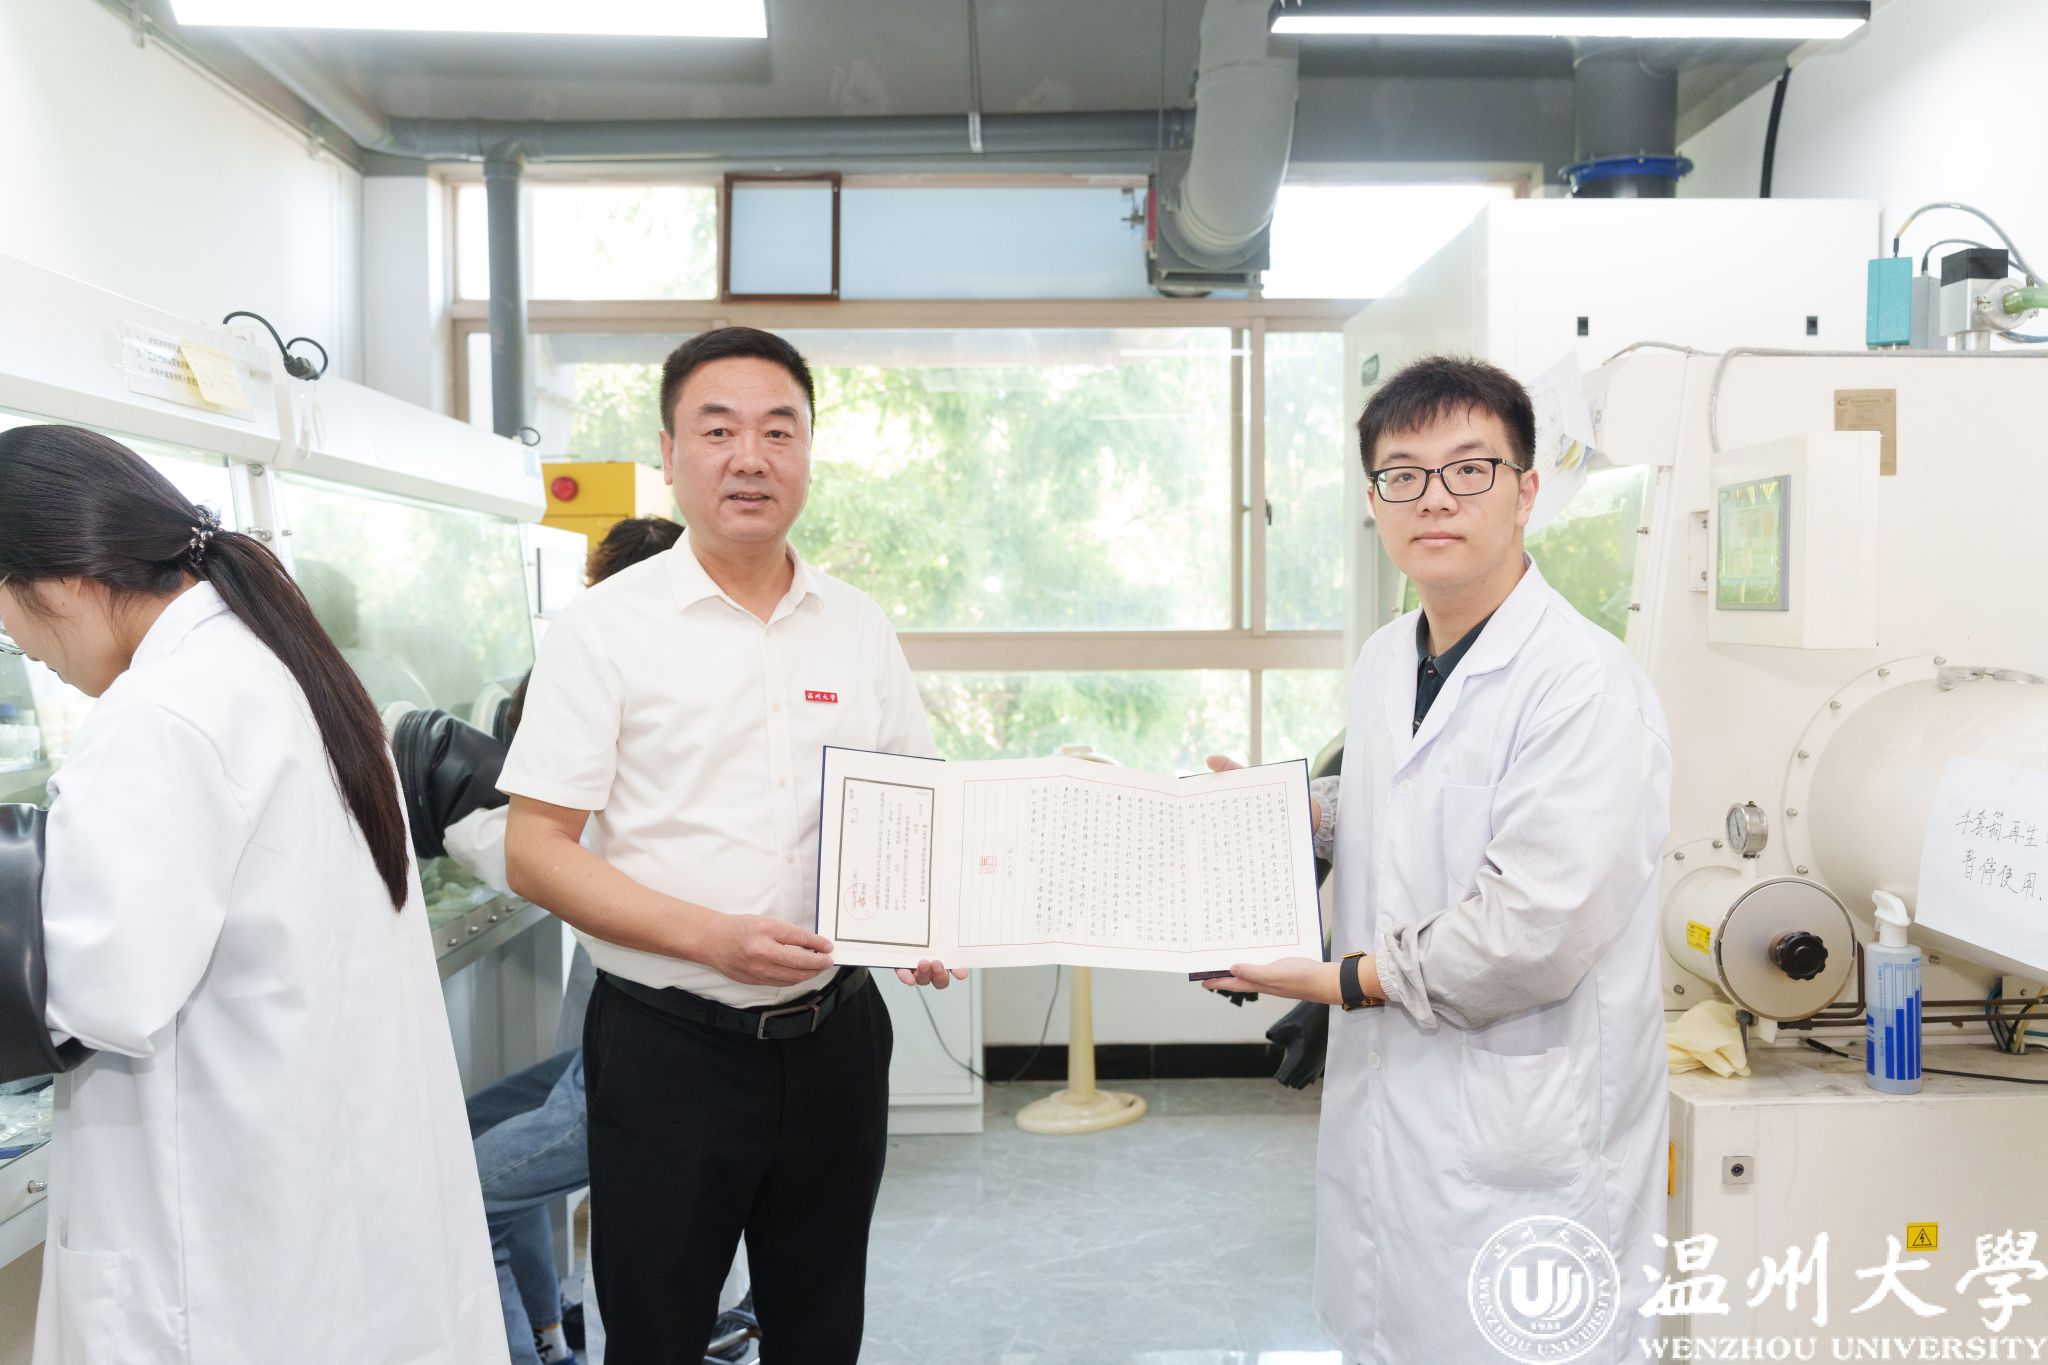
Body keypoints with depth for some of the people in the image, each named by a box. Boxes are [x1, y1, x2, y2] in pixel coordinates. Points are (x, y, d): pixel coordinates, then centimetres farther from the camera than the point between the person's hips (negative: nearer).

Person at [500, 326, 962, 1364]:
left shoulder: (859, 627, 5)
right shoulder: (607, 627, -7)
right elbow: (534, 851, -9)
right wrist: (712, 938, -21)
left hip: (834, 1034, 4)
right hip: (668, 1043, -3)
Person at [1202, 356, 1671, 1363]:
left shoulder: (1584, 681, -19)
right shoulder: (1384, 661, 8)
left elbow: (1532, 934, -24)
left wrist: (1346, 979, -13)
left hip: (1516, 1155, -8)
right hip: (1380, 1108, 8)